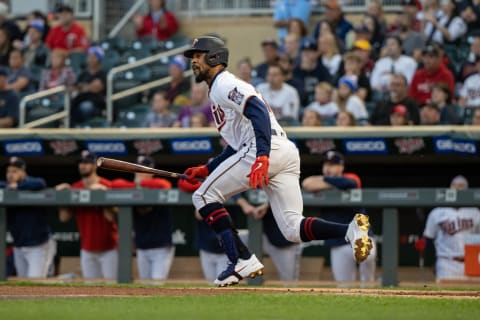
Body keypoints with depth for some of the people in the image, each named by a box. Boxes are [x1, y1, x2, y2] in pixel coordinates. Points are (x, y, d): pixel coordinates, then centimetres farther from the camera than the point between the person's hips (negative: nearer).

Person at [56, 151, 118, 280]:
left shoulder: (107, 186, -10)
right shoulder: (74, 189, 4)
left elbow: (111, 217, -18)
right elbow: (64, 217, 1)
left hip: (108, 249, -5)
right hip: (87, 250, 5)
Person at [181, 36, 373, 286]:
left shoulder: (224, 84, 2)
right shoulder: (217, 91, 33)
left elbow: (258, 111, -17)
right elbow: (237, 147, 36)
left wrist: (262, 156, -28)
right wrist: (206, 170, 32)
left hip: (267, 150, -9)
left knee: (204, 196, 1)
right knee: (293, 229, 2)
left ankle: (242, 261, -9)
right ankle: (351, 230, -20)